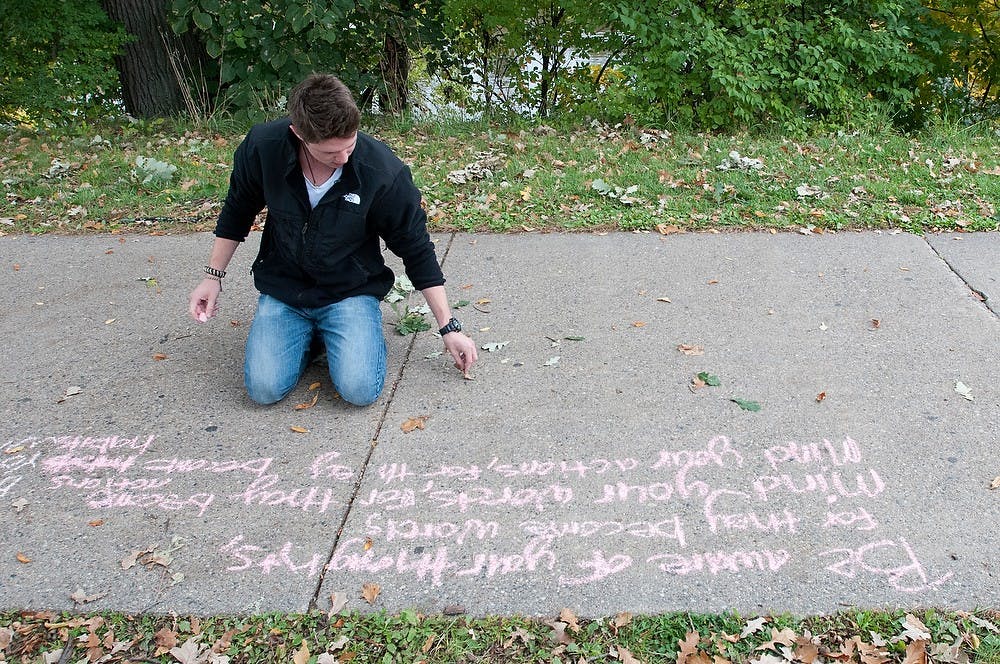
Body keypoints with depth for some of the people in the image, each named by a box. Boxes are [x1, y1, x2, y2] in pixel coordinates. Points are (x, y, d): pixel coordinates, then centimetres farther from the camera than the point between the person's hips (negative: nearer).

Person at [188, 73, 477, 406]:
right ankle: (309, 334, 15)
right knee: (264, 388, -16)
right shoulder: (262, 147, -18)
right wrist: (213, 275, 6)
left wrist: (449, 327, -9)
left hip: (351, 289, -1)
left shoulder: (384, 172, -24)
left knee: (360, 389, -22)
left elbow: (417, 251, -11)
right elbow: (237, 212, 4)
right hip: (283, 288, 2)